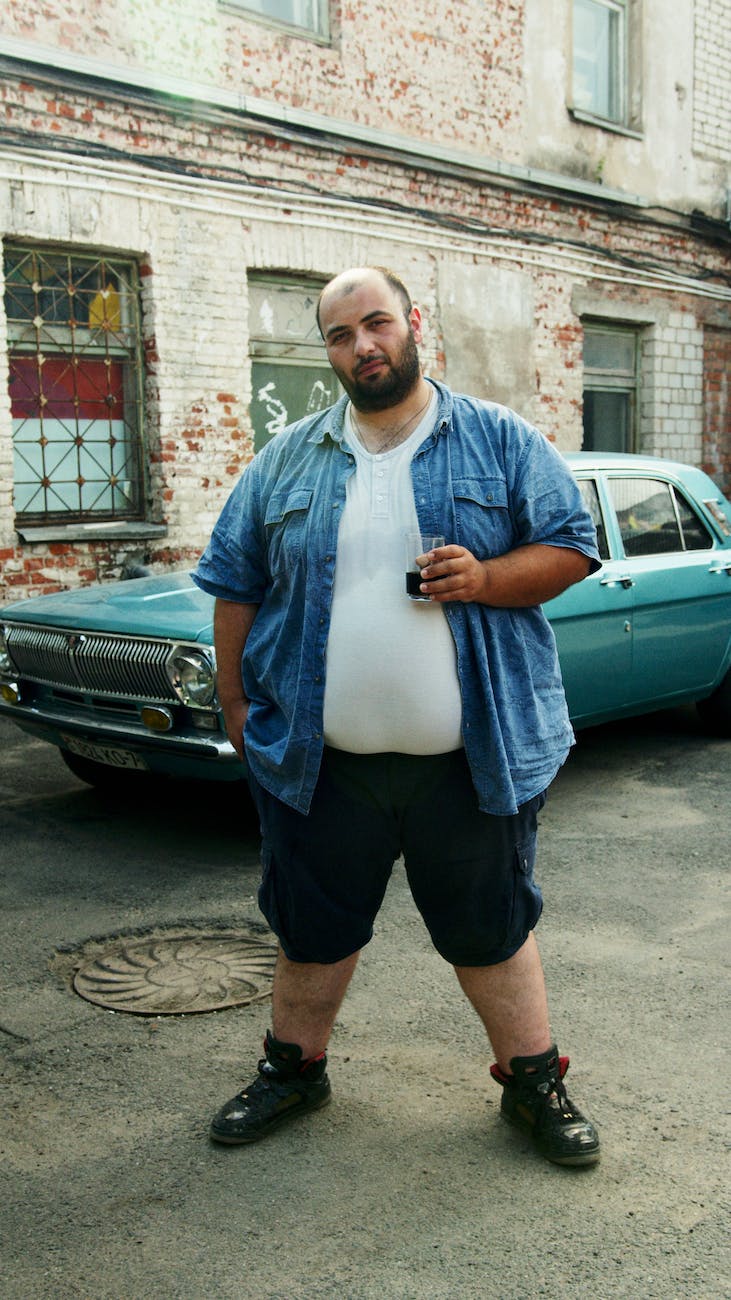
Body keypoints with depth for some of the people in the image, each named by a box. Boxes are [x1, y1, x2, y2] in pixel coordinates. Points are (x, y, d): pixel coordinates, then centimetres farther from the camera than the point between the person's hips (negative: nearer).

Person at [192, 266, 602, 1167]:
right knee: (312, 926, 16)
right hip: (321, 759, 2)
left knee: (493, 927, 11)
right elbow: (234, 583, 11)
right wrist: (235, 703, 6)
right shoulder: (286, 461, 7)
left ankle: (533, 1083, 31)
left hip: (473, 756, -2)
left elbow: (572, 549, 1)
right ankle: (294, 1069, 39)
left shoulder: (501, 441, 2)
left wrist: (484, 579, -17)